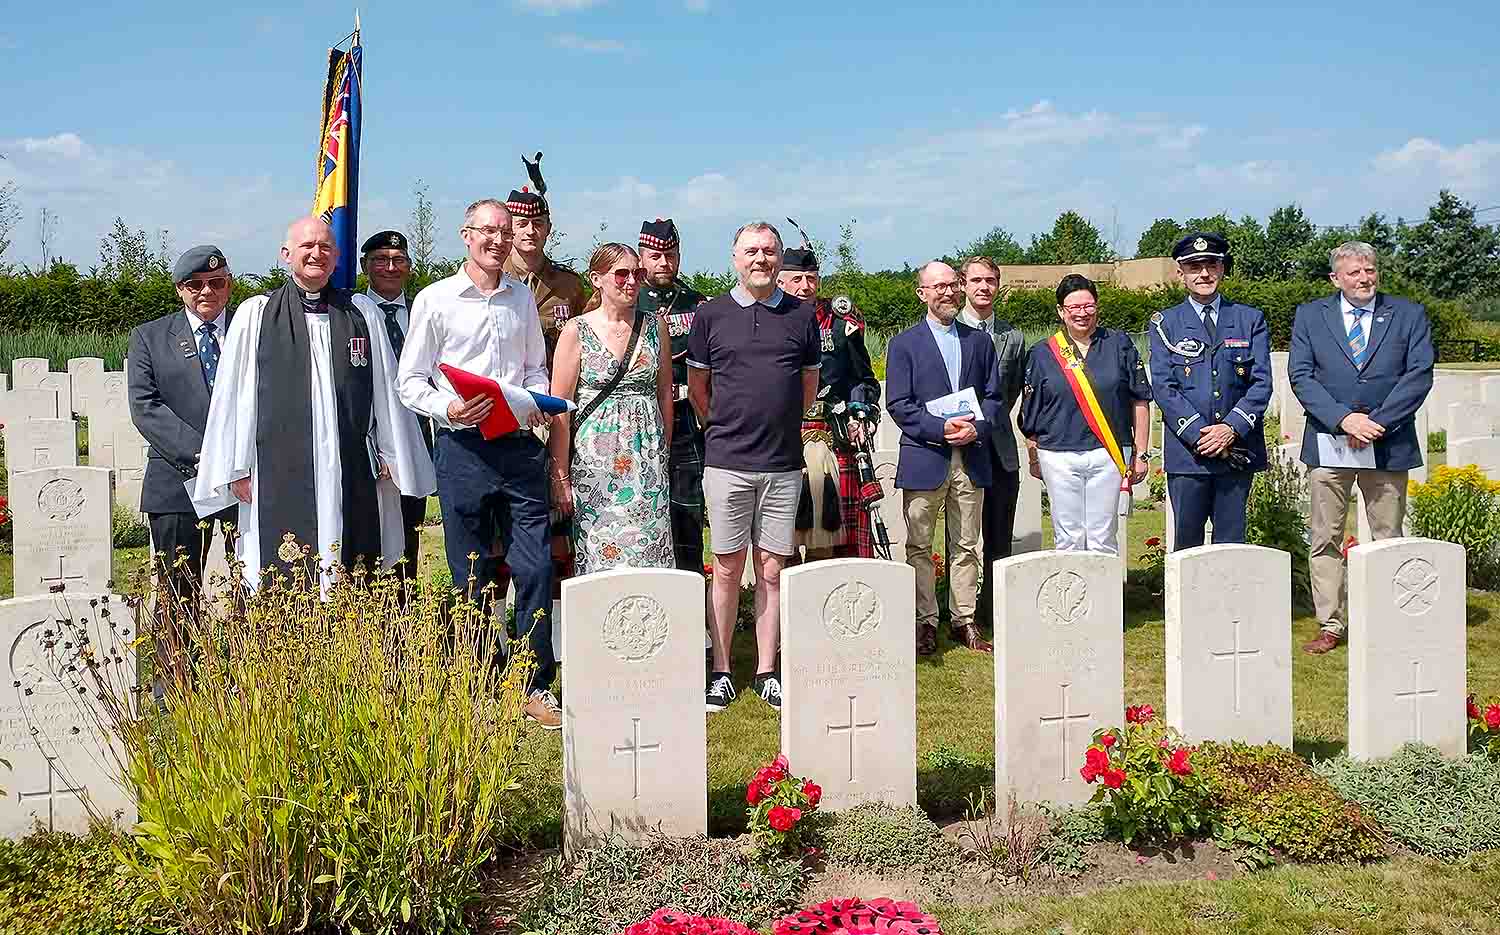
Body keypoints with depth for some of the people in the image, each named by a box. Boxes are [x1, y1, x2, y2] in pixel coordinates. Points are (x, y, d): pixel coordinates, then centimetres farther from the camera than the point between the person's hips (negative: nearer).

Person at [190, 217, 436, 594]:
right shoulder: (255, 314, 5)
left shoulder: (363, 314, 11)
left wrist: (392, 458, 11)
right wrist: (236, 468, 2)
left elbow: (386, 389, 12)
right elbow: (231, 393, 5)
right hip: (279, 474, -2)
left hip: (351, 474, 2)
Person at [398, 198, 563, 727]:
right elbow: (410, 381, 1)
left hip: (519, 445, 3)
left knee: (536, 568, -1)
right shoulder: (435, 300, 1)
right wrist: (448, 409, -17)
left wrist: (538, 401, 0)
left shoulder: (522, 298, 12)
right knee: (472, 577, 5)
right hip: (463, 448, -3)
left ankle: (537, 687, 10)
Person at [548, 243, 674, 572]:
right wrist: (561, 476, -7)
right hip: (595, 458, -3)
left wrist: (664, 453, 12)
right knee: (599, 557, -1)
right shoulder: (576, 331, -2)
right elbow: (560, 409, -4)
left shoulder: (654, 326, 8)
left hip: (647, 458, 3)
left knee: (649, 553, 1)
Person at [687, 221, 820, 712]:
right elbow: (697, 386, 11)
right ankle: (720, 671, 12)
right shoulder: (711, 314, 3)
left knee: (772, 570, 6)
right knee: (727, 569, 3)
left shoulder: (802, 315, 7)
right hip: (727, 462, -1)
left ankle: (766, 671, 15)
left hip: (783, 464, 1)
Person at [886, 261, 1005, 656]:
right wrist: (940, 428, -17)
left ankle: (964, 620, 17)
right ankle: (925, 622, 10)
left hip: (972, 458, 3)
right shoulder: (903, 344, 2)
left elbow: (995, 397, 10)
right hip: (924, 459, -3)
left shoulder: (979, 341, 13)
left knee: (966, 546, 8)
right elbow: (898, 404, -5)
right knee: (919, 547, 2)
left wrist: (976, 428, -9)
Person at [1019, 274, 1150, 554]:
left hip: (1109, 454, 0)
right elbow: (1030, 415, 10)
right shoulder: (1042, 353, 6)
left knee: (1103, 540, 3)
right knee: (1068, 540, 3)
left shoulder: (1119, 344, 7)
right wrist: (1033, 458, 9)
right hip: (1059, 457, 0)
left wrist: (1140, 454, 5)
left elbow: (1139, 402, 8)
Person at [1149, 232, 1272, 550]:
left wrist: (1232, 429, -12)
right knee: (1187, 544, 1)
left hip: (1239, 449, 1)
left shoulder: (1251, 320, 11)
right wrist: (1199, 435, -12)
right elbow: (1163, 387, -3)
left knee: (1232, 544, 5)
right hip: (1186, 451, -1)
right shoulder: (1165, 323, 6)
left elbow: (1261, 382, 3)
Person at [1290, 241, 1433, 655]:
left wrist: (1377, 423, -14)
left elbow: (1419, 375, -3)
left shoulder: (1409, 315, 6)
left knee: (1389, 539, 6)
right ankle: (1331, 625, 9)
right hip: (1328, 445, 0)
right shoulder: (1310, 316, 7)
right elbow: (1300, 375, -2)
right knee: (1325, 540, 2)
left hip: (1388, 446, 0)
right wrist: (1343, 418, -15)